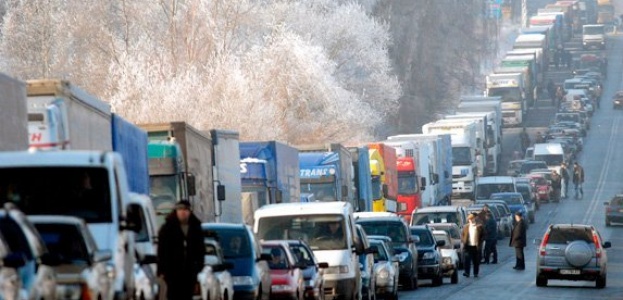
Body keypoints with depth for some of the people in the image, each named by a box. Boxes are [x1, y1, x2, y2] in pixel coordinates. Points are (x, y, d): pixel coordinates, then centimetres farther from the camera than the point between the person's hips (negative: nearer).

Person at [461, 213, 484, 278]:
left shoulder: (479, 226, 2)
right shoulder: (466, 227, 9)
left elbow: (483, 236, 3)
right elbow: (462, 235, 15)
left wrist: (479, 242, -8)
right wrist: (464, 241, -2)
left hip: (476, 246, -1)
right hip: (468, 246, 1)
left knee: (476, 261, 5)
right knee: (467, 259, -10)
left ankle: (476, 273, 15)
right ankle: (466, 272, -11)